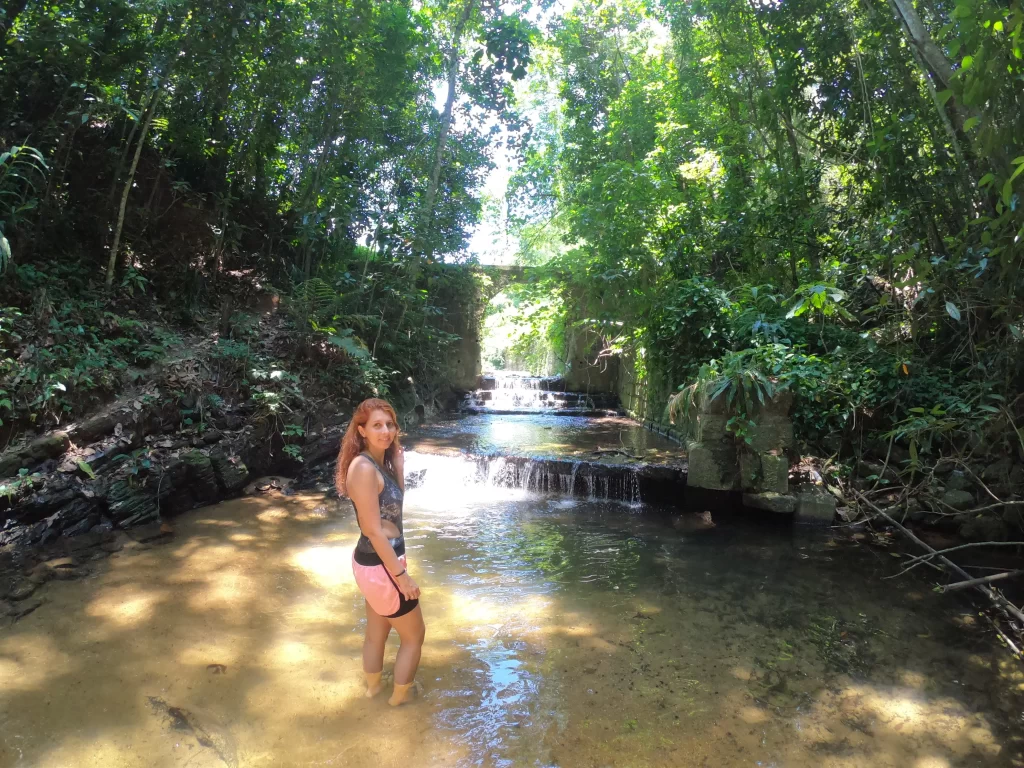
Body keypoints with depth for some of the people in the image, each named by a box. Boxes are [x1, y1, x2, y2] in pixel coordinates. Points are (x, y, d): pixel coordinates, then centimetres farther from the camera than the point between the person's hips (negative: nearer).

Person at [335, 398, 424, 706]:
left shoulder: (381, 462, 4)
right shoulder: (364, 468, -25)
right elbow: (373, 530, -24)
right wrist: (401, 575, -20)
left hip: (378, 562, 9)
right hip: (379, 566, -9)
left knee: (377, 632, 27)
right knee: (414, 635, 12)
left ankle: (373, 689, 48)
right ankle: (400, 698, 32)